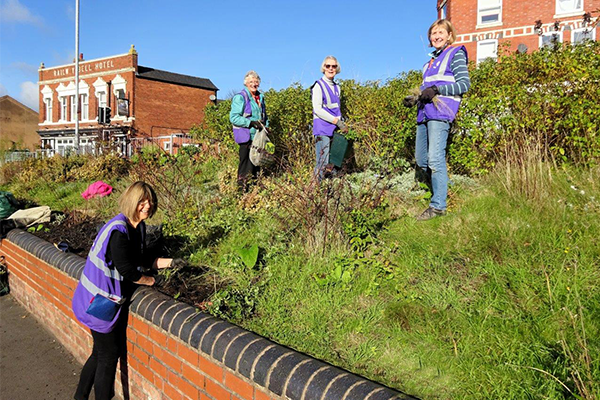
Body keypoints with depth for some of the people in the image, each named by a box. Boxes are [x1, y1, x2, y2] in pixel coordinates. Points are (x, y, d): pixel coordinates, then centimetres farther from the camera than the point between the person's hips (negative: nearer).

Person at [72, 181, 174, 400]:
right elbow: (126, 269, -26)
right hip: (98, 300, -9)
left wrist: (167, 262, -3)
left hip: (113, 298, 9)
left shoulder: (138, 227, 2)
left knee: (101, 351, 21)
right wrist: (149, 280, -11)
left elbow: (141, 258, 11)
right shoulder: (118, 230, -26)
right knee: (109, 354, 5)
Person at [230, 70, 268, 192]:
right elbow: (234, 117, -15)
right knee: (246, 163, -8)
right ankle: (242, 189, -2)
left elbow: (264, 116, 30)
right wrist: (251, 123, -22)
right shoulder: (240, 97, -6)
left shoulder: (260, 97, 17)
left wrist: (265, 126, 12)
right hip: (246, 137, -7)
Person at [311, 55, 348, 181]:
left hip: (335, 129, 7)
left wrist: (342, 123, 5)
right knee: (323, 163, -12)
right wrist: (337, 121, -14)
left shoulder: (337, 87, 19)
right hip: (322, 129, -7)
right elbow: (317, 109, -11)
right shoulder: (318, 85, -2)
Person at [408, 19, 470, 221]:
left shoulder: (455, 54, 4)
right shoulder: (432, 60, 26)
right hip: (424, 113, 8)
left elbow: (464, 84, -6)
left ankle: (438, 205, -11)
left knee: (435, 159, -15)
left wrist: (436, 90, -16)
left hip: (440, 113, -8)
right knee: (420, 159, 7)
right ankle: (437, 191, 22)